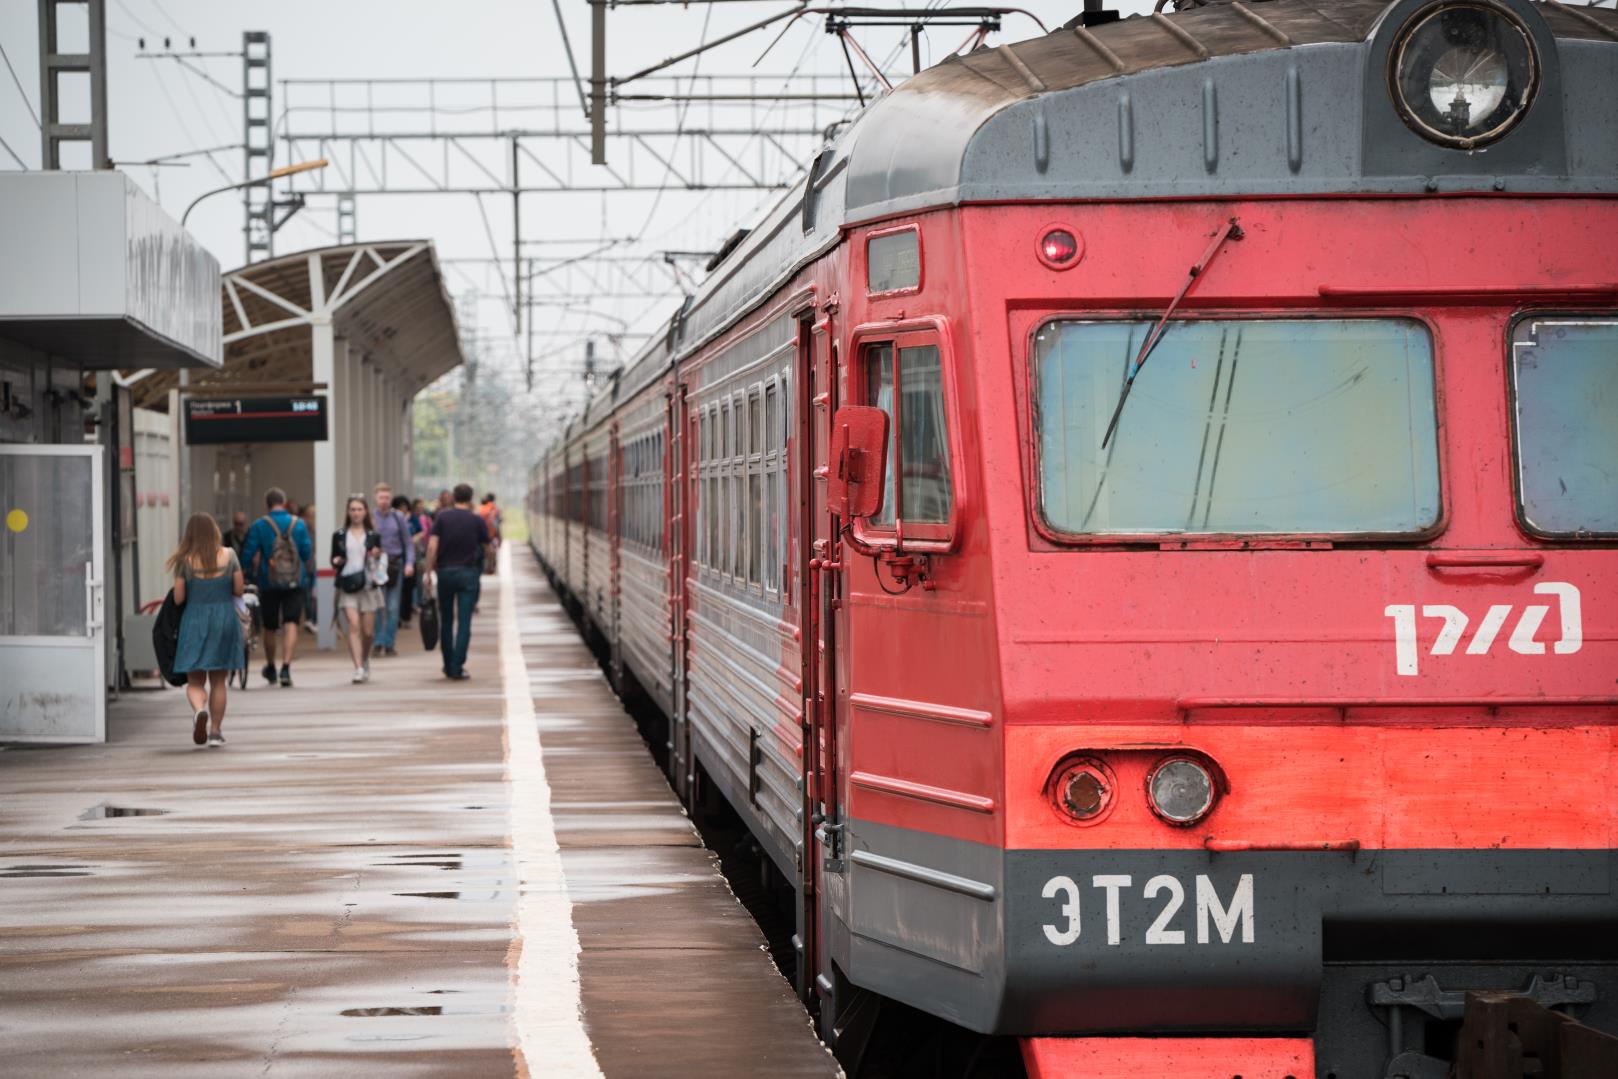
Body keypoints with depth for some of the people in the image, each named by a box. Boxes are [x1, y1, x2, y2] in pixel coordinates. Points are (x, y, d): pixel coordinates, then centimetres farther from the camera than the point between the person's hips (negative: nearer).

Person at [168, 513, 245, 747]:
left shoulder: (185, 561, -7)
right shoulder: (229, 555, -3)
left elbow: (178, 598, -6)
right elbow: (239, 590, 0)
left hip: (195, 621, -2)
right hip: (225, 619, 2)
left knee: (195, 681, 5)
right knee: (219, 680, 12)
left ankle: (199, 710, -25)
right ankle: (215, 731, 13)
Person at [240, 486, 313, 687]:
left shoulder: (259, 526, -6)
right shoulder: (298, 525, -1)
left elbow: (247, 556, -6)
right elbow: (308, 554, 3)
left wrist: (252, 572, 14)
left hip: (268, 583, 0)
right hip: (294, 582, 0)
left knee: (270, 627, 14)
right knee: (291, 624, -3)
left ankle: (270, 669, 30)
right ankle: (286, 667, -20)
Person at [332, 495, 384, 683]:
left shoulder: (373, 536, 8)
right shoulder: (339, 536, 7)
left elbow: (380, 562, 13)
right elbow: (334, 560, 11)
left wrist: (377, 556, -9)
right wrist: (336, 562, -11)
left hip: (368, 585, 1)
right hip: (347, 586, -1)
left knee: (367, 631, 4)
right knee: (354, 627, -16)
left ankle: (365, 662, 30)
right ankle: (358, 668, -20)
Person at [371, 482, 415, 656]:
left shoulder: (398, 518, 6)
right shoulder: (369, 517, 2)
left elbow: (408, 543, 7)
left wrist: (410, 563, -5)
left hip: (395, 563, 1)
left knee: (393, 607, 2)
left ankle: (389, 644, 8)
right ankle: (378, 643, -1)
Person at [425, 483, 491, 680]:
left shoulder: (442, 517, -1)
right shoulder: (477, 521, -1)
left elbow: (432, 546, -10)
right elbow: (486, 549, 9)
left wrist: (429, 571, -5)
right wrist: (482, 557, 32)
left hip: (445, 572, 1)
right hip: (468, 573, -1)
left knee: (446, 621, 14)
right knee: (464, 622, -2)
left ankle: (448, 666, 20)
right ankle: (458, 668, -9)